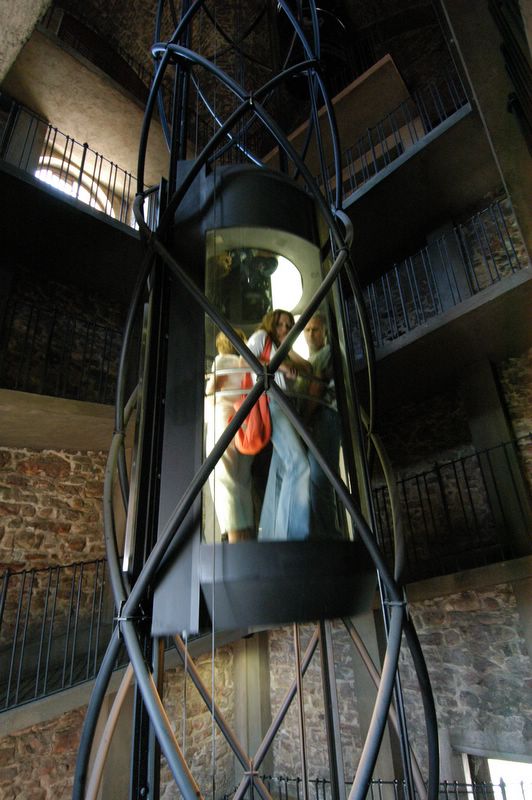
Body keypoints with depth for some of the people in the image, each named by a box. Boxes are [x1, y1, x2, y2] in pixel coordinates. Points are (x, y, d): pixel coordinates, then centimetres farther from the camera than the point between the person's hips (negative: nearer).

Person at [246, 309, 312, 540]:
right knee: (298, 464, -25)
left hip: (286, 407, 8)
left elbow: (307, 368, 19)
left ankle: (270, 537, -4)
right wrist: (276, 365, -8)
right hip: (269, 401, -8)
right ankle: (293, 534, -30)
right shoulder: (261, 336, 16)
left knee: (280, 473, -3)